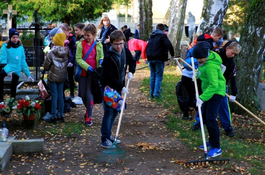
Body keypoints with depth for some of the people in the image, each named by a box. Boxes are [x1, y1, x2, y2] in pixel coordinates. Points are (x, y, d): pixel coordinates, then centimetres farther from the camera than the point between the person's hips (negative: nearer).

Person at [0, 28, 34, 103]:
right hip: (7, 69, -4)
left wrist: (28, 75, 9)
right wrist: (8, 71, -29)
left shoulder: (20, 47, 7)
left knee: (13, 89, 12)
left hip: (17, 71, 4)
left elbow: (23, 62, 12)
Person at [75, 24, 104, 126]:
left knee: (89, 94, -8)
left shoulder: (98, 45, 2)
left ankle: (89, 116, 0)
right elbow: (78, 58, -4)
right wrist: (87, 67, -18)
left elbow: (101, 56, 12)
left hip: (93, 72, -2)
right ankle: (88, 109, 36)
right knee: (82, 94, 8)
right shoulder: (80, 44, -1)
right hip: (83, 72, 2)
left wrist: (101, 60, -13)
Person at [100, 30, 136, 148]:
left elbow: (132, 62, 19)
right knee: (109, 112, -11)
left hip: (119, 87, 7)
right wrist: (122, 87, -21)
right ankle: (105, 139, -7)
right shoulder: (109, 56, -21)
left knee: (115, 112, 11)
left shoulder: (126, 52, 0)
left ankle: (108, 135, 22)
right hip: (108, 86, -7)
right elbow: (111, 76, -21)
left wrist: (131, 72, 0)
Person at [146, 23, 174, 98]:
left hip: (150, 59, 7)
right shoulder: (162, 35, -4)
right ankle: (156, 93, -12)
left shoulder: (151, 36, 19)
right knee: (159, 76, -4)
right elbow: (169, 45, -17)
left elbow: (147, 47, 24)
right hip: (159, 59, -6)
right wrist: (172, 54, -7)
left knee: (152, 76, 13)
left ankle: (151, 93, 13)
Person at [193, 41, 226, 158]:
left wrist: (202, 98, -33)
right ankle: (212, 141, 28)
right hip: (208, 90, 10)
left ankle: (216, 148, -8)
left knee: (210, 118, -15)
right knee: (205, 117, 15)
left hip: (216, 91, -10)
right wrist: (198, 74, 11)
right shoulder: (208, 56, 0)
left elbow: (214, 85, -31)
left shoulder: (210, 66, -29)